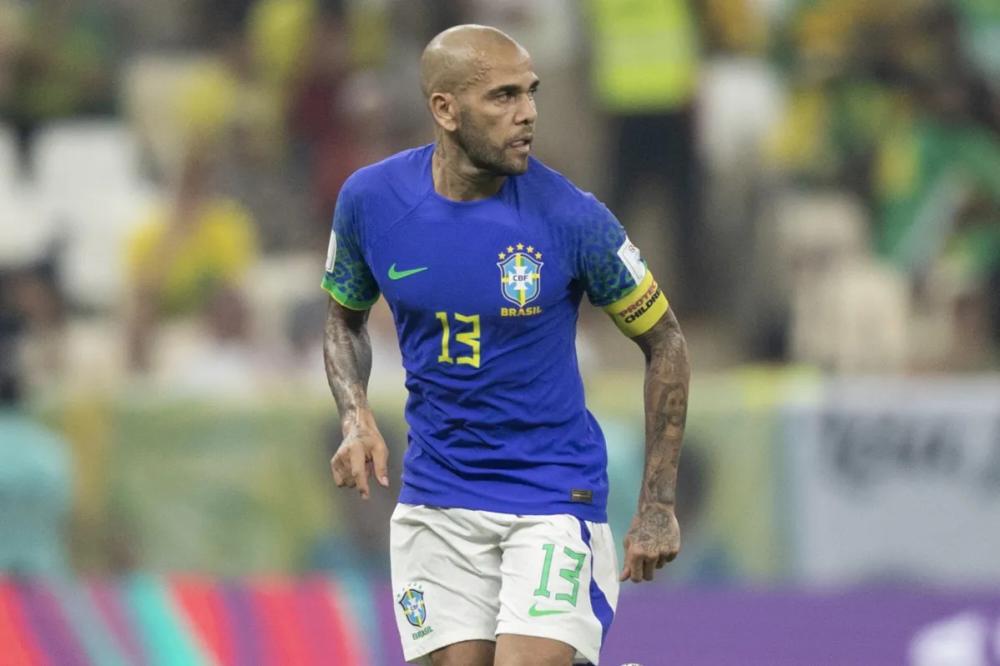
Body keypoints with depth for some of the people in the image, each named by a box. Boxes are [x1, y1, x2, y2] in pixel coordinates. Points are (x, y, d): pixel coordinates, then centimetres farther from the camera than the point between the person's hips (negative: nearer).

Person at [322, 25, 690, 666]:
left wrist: (658, 508, -4)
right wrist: (357, 418, -6)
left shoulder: (569, 217, -14)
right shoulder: (370, 199, -6)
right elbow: (346, 319, 14)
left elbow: (665, 342, -2)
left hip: (554, 494, -3)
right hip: (437, 500, 3)